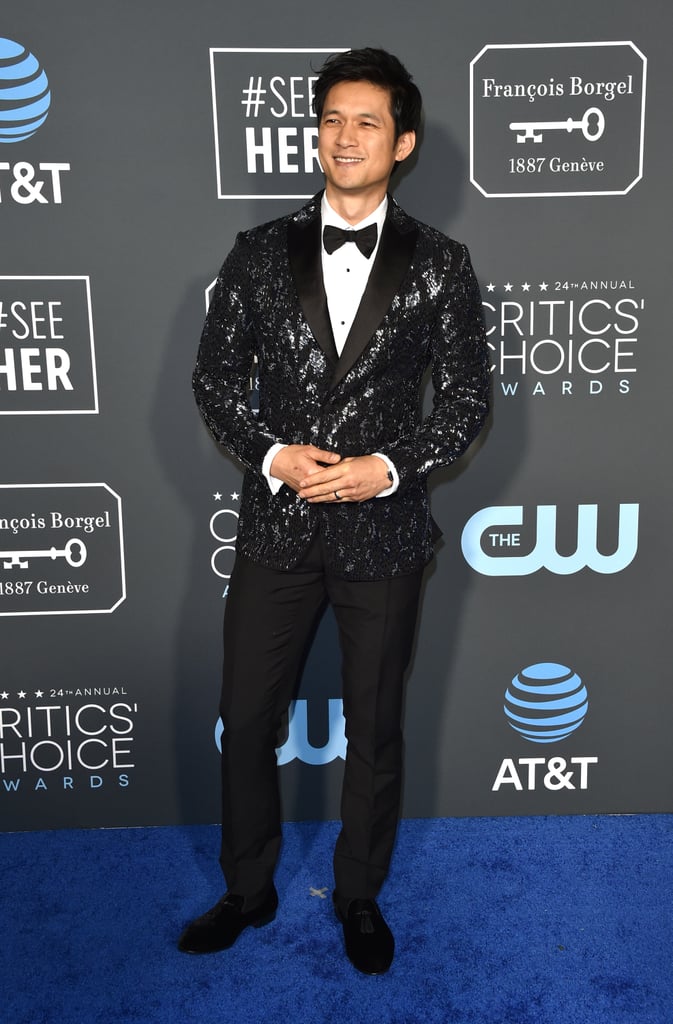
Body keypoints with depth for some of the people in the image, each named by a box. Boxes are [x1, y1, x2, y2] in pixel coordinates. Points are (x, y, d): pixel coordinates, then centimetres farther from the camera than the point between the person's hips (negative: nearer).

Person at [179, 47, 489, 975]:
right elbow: (214, 376, 4)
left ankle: (360, 897, 38)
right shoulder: (260, 252, 3)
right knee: (247, 722, 12)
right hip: (276, 526, 2)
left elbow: (467, 400, 0)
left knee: (374, 731, 13)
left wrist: (385, 468, -15)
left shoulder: (441, 265, -1)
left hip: (382, 532, -1)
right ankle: (248, 891, 37)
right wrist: (272, 455, -13)